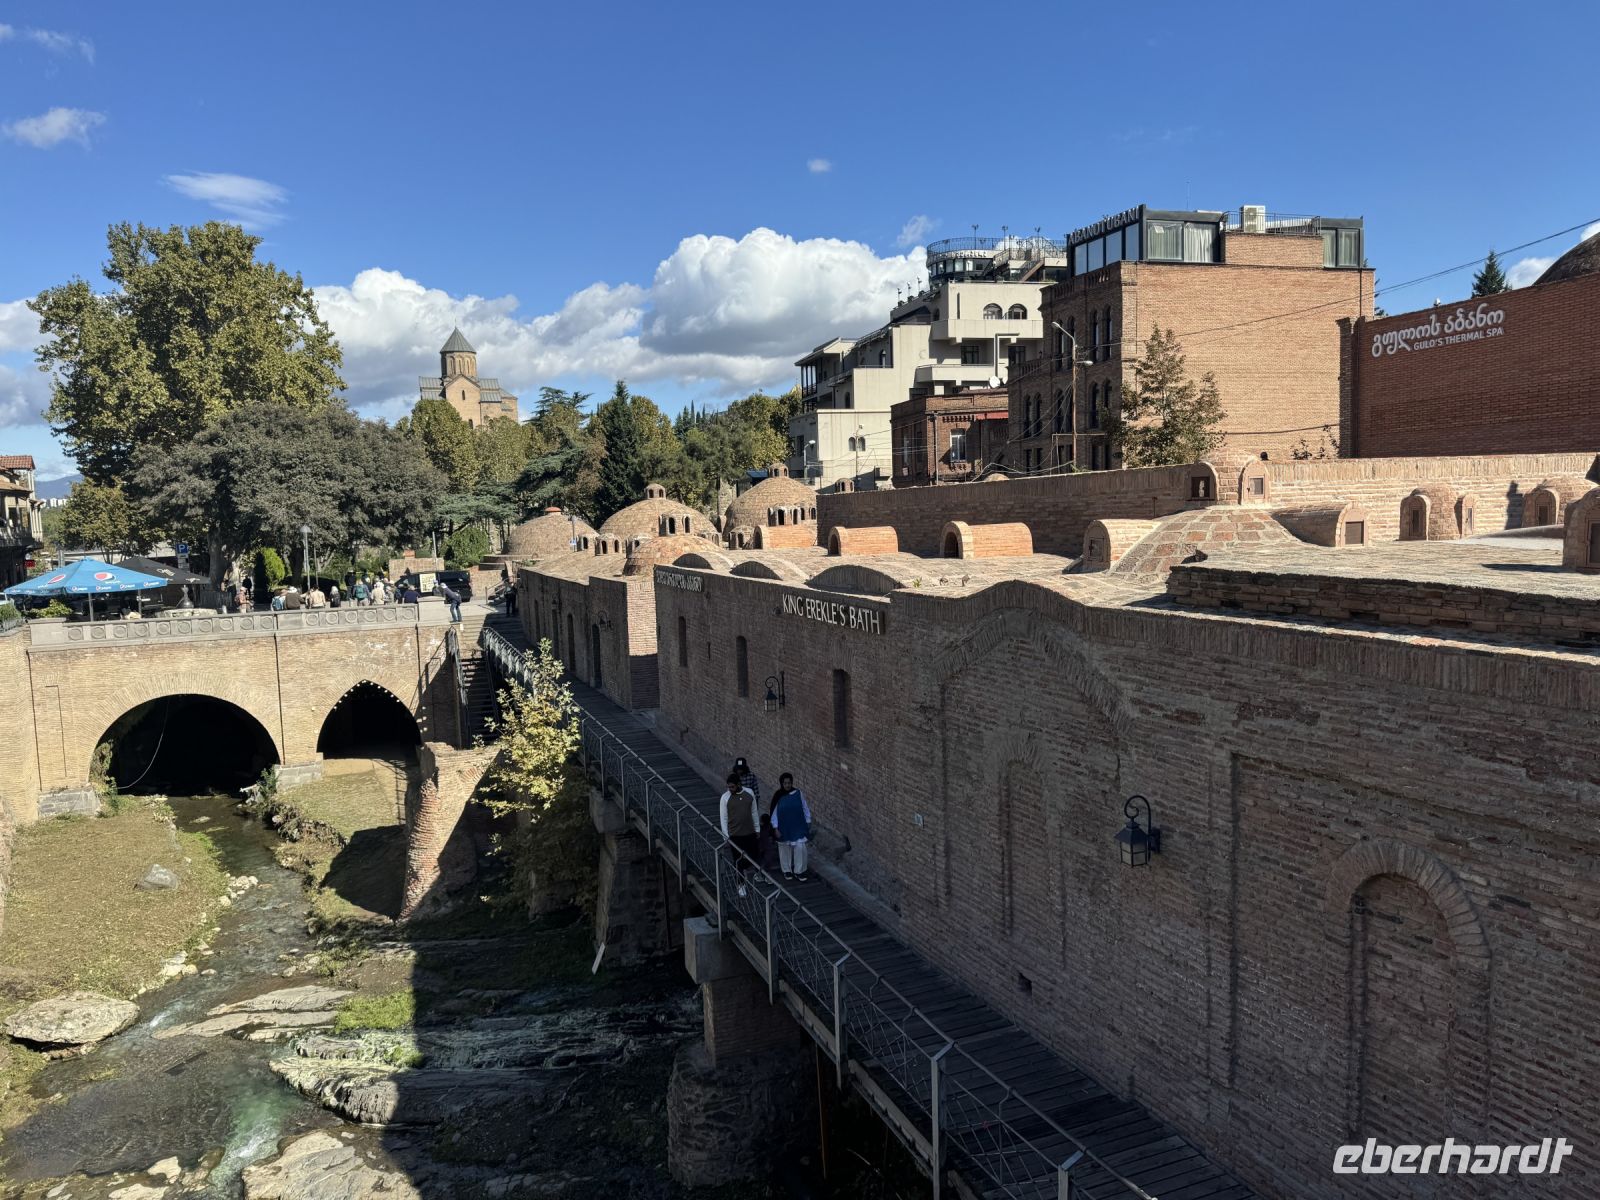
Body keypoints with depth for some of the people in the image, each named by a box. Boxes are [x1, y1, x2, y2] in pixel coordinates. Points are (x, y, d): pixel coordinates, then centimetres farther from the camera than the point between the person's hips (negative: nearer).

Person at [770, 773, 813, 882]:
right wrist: (776, 828, -8)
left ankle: (799, 871, 10)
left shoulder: (799, 793, -7)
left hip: (798, 827, 0)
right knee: (785, 849, 12)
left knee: (800, 848, -5)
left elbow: (805, 808, 3)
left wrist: (808, 822, 5)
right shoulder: (778, 797, -10)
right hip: (784, 829, 0)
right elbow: (774, 813, -5)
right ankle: (787, 870, 30)